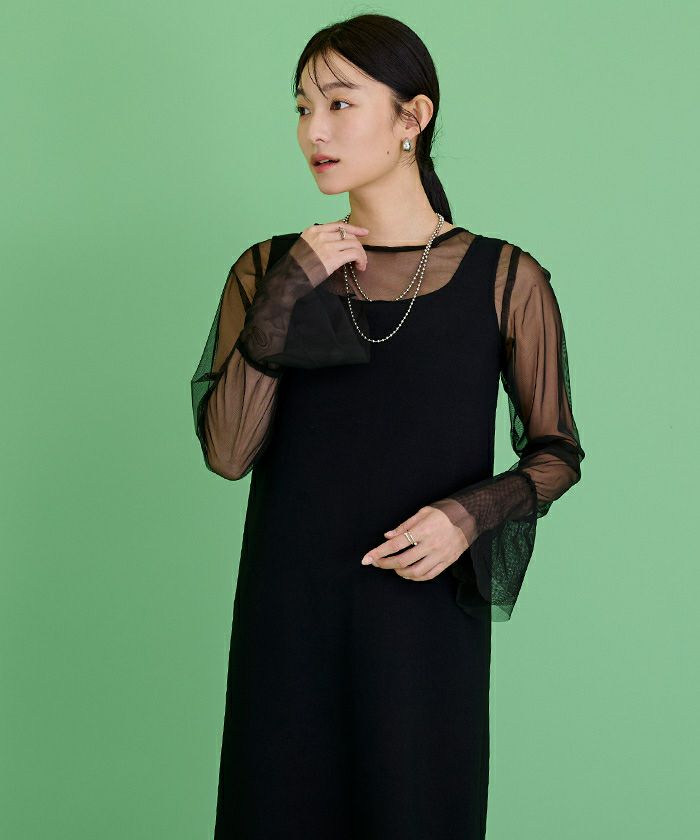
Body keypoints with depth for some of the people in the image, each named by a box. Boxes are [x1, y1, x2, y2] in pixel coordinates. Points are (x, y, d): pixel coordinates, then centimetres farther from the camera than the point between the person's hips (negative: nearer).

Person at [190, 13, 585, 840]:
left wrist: (474, 512, -15)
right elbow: (227, 454, -7)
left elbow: (556, 450, 4)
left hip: (426, 613, -1)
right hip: (289, 612, 2)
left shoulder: (504, 280, -4)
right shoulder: (268, 270, 2)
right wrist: (282, 302, -16)